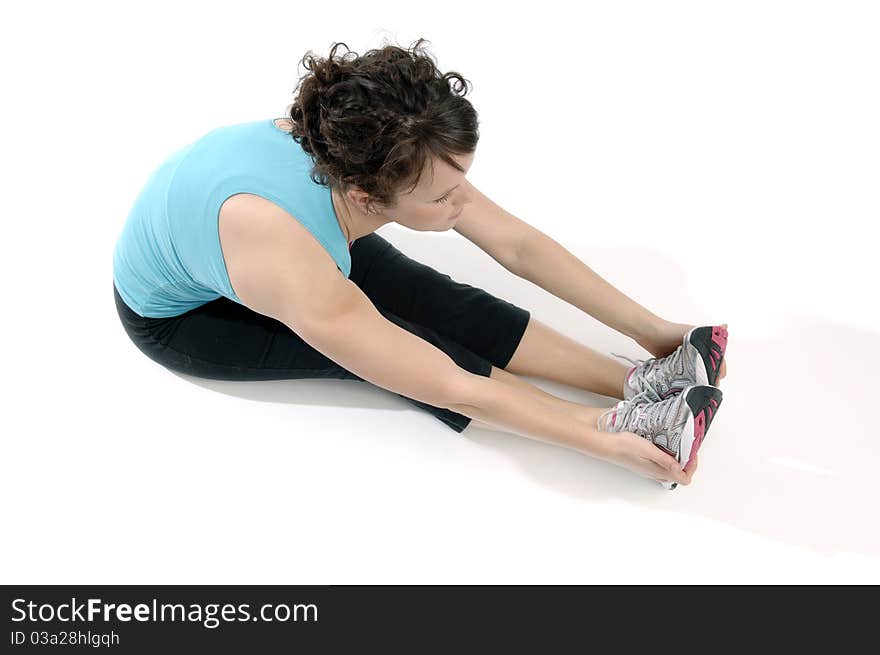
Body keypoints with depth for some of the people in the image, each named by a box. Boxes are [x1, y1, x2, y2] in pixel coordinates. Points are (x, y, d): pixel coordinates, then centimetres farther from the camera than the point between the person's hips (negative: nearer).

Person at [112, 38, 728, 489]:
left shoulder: (361, 153, -27)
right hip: (179, 315, -4)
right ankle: (612, 419, -18)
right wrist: (602, 443, -32)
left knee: (432, 299, -15)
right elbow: (453, 389, -38)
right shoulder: (299, 271, -44)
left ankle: (636, 379, -14)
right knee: (383, 343, -23)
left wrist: (649, 328, -19)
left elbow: (519, 245, -21)